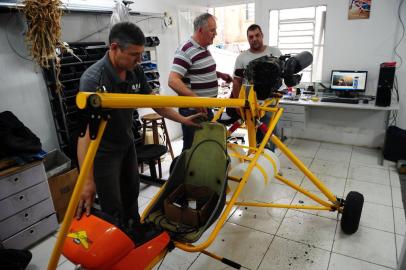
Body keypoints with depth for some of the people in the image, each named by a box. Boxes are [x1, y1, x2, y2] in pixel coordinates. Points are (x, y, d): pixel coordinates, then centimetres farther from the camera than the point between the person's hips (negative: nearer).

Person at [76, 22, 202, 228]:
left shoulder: (135, 71, -10)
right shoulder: (93, 79, -31)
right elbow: (86, 130, -38)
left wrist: (182, 119, 0)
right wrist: (87, 180, -43)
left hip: (126, 143, 8)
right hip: (103, 151, -7)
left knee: (132, 193, 24)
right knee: (113, 209, 2)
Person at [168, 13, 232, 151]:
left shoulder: (204, 49, 11)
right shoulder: (185, 51, -19)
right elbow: (173, 81, -28)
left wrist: (220, 74, 15)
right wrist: (195, 98, -37)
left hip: (207, 108, 9)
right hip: (193, 110, -9)